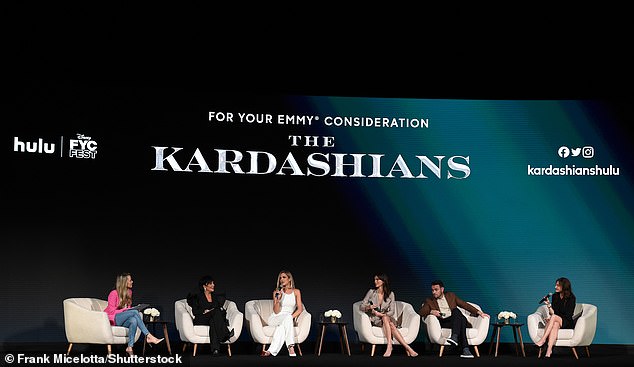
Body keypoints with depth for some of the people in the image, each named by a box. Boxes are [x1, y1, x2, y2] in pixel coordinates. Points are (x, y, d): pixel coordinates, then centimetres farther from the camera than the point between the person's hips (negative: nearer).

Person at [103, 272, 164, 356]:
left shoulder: (129, 292, 11)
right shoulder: (114, 293, -10)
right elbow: (112, 311, -13)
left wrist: (130, 310, -2)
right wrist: (125, 310, -19)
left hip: (123, 320, 6)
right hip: (113, 319, -6)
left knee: (134, 320, -34)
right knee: (134, 312, -31)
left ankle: (129, 348, -37)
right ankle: (148, 336, -35)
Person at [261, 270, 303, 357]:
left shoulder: (296, 292, 9)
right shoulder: (276, 292, 6)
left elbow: (300, 309, 1)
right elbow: (276, 311, -2)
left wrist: (292, 317, -16)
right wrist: (278, 300, -20)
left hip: (288, 319, 1)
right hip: (275, 319, -1)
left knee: (282, 326, -37)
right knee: (287, 317, -36)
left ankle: (271, 351, -40)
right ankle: (291, 347, -45)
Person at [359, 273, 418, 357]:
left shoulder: (390, 294, 3)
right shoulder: (371, 292, 1)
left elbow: (392, 311, -1)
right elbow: (361, 306, 1)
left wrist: (382, 314, -18)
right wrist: (369, 307, -21)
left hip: (386, 317, 1)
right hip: (374, 319, -1)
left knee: (385, 318, -38)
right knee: (390, 325, -34)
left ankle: (389, 347, -47)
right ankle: (407, 347, -40)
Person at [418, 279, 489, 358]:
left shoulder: (451, 295, 21)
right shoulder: (429, 301, 16)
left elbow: (464, 305, 18)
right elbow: (421, 312, 2)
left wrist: (478, 312, 7)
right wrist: (431, 311, -18)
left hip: (455, 320, 2)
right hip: (442, 323, -2)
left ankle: (454, 336, -50)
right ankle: (465, 349, -45)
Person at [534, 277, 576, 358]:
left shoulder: (571, 298, -5)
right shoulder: (555, 296, 11)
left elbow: (568, 315, -10)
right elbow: (552, 312, 9)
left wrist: (552, 316, -15)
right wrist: (548, 305, -11)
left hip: (567, 323, -3)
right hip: (557, 320, 3)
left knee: (554, 317, -34)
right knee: (555, 325, -35)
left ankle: (542, 340, -40)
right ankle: (549, 350, -53)